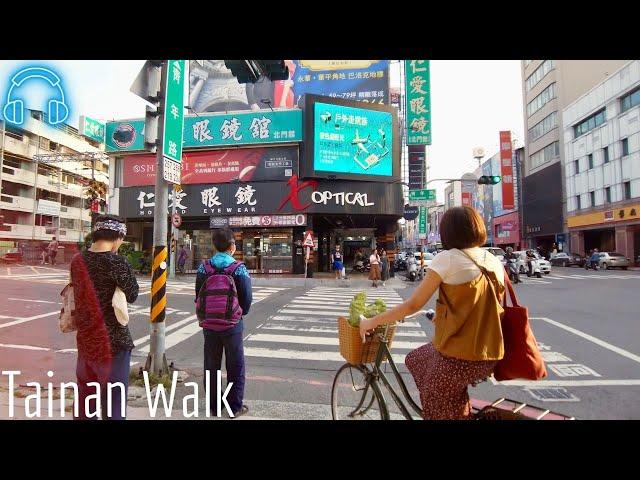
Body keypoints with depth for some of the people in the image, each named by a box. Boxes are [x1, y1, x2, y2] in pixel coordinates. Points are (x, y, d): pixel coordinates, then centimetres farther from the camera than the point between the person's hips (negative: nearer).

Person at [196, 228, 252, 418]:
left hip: (209, 324, 4)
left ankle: (214, 405, 30)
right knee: (235, 367, 11)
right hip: (232, 324, -3)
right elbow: (247, 298, -11)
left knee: (211, 366, 18)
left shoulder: (204, 268, -3)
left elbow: (198, 296, 3)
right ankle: (235, 406, 20)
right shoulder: (239, 269, -13)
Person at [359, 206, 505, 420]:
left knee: (438, 411, 17)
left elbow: (412, 305, -12)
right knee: (416, 360, 26)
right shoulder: (495, 262, 7)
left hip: (457, 357, -7)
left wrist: (371, 322, -1)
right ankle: (460, 410, 27)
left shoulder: (448, 258, -12)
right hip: (490, 356, 7)